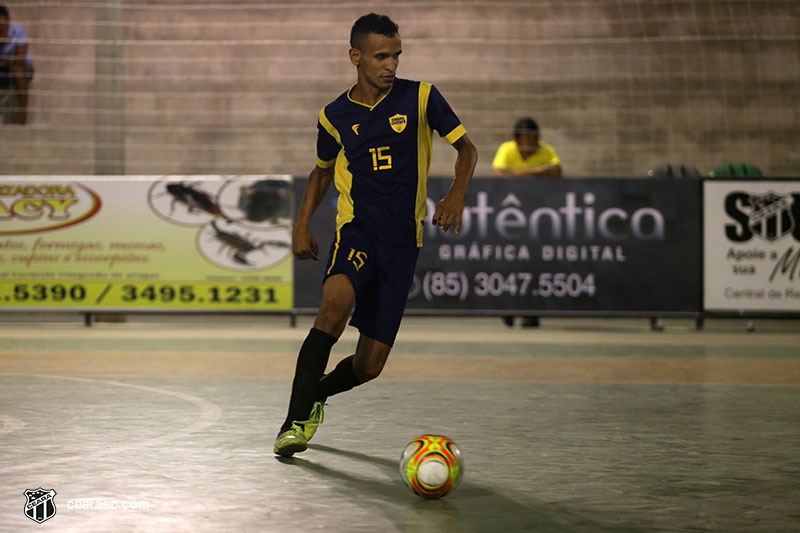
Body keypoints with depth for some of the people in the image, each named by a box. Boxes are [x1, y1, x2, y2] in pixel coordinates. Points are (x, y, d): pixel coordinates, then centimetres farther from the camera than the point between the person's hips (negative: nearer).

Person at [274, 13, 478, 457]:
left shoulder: (420, 97, 0)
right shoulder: (334, 116, 6)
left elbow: (466, 147, 6)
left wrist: (456, 193, -14)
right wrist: (302, 224, 9)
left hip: (403, 241, 1)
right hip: (355, 231, 0)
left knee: (369, 365, 0)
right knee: (334, 307, -33)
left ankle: (314, 394, 33)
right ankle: (297, 420, -26)